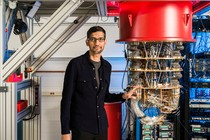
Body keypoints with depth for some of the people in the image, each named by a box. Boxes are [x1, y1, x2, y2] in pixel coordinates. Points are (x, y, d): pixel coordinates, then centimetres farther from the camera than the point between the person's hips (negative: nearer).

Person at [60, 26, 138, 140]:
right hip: (81, 127, -5)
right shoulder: (76, 64, -9)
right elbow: (66, 99, -10)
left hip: (102, 126, 5)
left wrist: (123, 96, 3)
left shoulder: (107, 66, 8)